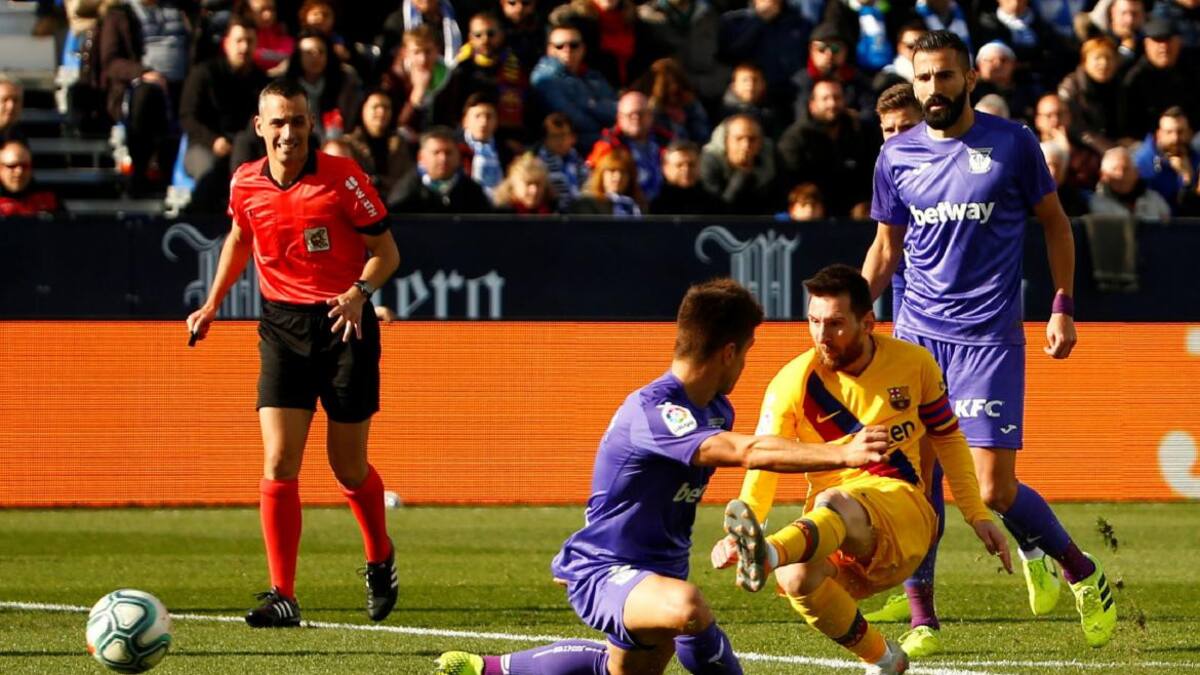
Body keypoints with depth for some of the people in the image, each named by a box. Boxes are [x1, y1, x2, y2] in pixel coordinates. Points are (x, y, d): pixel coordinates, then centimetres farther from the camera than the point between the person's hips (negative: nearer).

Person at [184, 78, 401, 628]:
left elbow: (386, 251, -6)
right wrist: (213, 303, 15)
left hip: (344, 324, -3)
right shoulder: (246, 184, 1)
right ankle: (283, 597, -10)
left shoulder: (342, 177, -11)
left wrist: (359, 292, -24)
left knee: (348, 467, 6)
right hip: (282, 327, 3)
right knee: (278, 464, -11)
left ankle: (380, 561, 35)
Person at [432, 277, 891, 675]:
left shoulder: (716, 411, 2)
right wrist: (841, 455, -49)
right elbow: (745, 451, -43)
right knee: (685, 606, -42)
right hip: (603, 574, -10)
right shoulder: (651, 412, -28)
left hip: (656, 571, 10)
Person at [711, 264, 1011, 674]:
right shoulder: (793, 383, -3)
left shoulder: (913, 364, 3)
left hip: (901, 505, -2)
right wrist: (738, 534, -27)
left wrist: (977, 516, 13)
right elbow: (762, 463, -9)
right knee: (795, 578, -33)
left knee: (833, 504, -37)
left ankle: (770, 554, -70)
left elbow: (947, 438, 17)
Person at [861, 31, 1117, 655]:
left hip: (989, 338, -3)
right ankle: (923, 621, 7)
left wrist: (1062, 308, 1)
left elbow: (1055, 223, 8)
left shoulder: (1011, 144, -1)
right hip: (917, 334, 3)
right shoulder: (897, 156, 7)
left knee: (994, 491, -9)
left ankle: (1080, 571, 15)